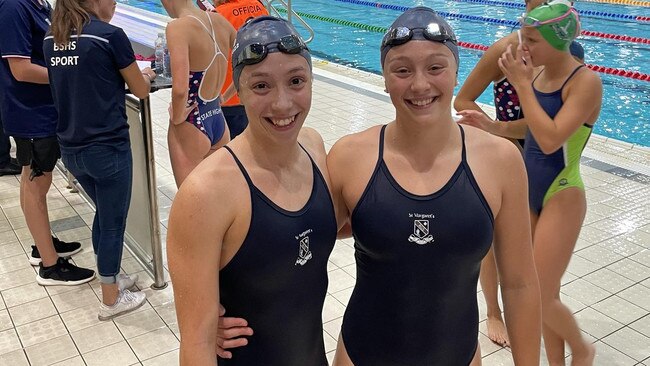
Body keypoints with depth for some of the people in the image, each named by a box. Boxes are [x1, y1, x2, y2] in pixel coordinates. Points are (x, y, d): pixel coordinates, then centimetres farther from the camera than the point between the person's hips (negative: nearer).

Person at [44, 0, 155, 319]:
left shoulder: (51, 39, 6)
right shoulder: (110, 35, -14)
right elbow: (141, 91, -3)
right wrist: (145, 75, 17)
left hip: (71, 148, 7)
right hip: (107, 148, -7)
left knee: (104, 213, 24)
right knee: (113, 223, 8)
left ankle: (110, 277, 40)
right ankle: (110, 300, 22)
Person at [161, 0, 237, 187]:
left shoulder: (179, 27, -20)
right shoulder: (219, 20, 1)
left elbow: (180, 89, -32)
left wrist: (177, 117, -14)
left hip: (192, 127, -7)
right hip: (218, 121, 7)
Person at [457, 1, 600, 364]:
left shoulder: (586, 81, -19)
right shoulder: (537, 73, 2)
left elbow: (550, 139, -29)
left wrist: (521, 83, -24)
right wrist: (493, 126, -3)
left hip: (561, 198, -7)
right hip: (529, 191, 7)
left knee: (540, 299, -1)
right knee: (546, 293, 15)